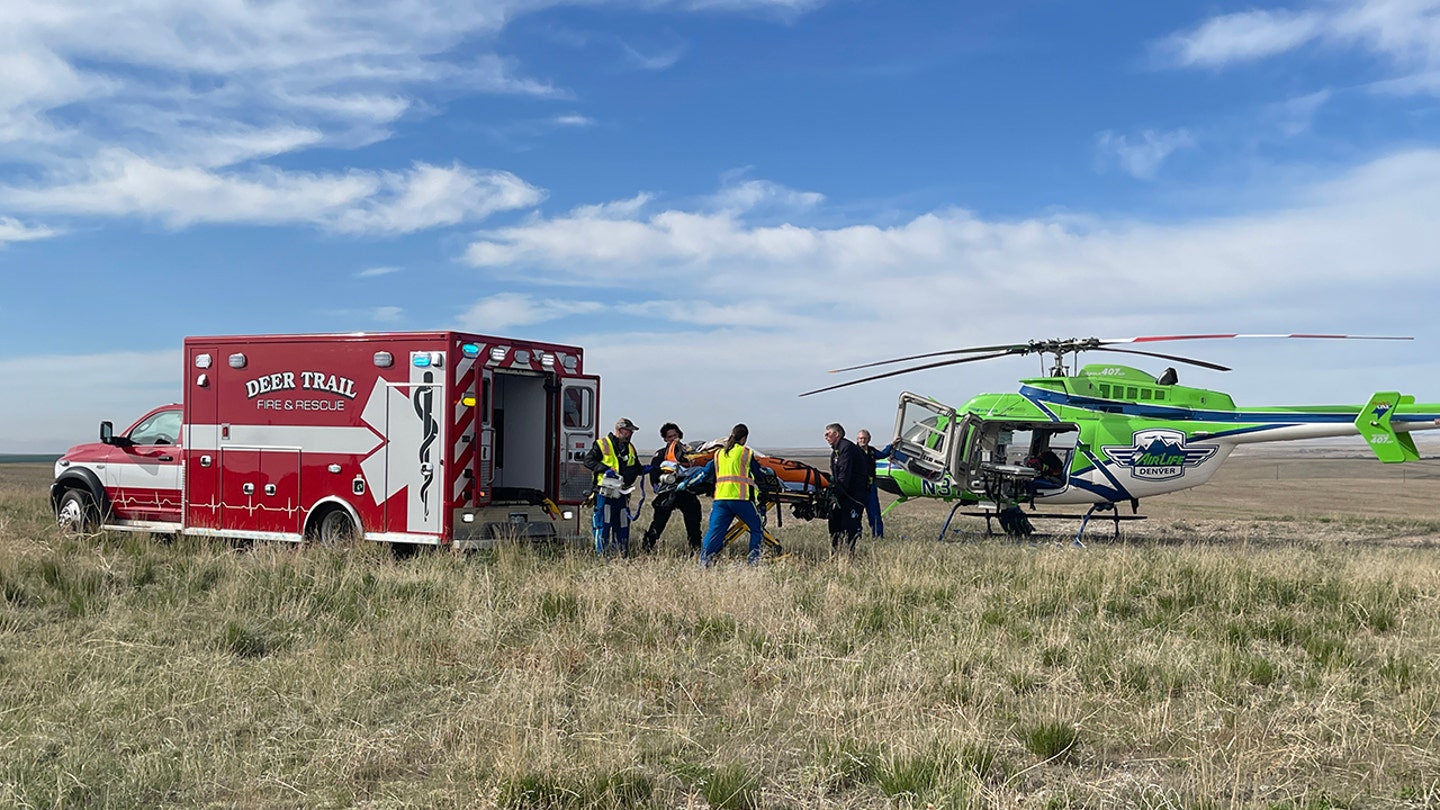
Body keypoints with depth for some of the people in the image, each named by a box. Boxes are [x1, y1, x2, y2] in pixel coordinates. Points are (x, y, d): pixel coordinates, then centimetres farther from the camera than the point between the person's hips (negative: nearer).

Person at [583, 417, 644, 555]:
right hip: (605, 492, -6)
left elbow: (636, 469, 23)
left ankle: (623, 553, 17)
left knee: (622, 524, 10)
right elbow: (588, 461, -10)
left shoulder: (630, 448, 18)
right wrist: (605, 469, -23)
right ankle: (601, 553, 1)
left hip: (622, 493, 6)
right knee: (603, 524, -5)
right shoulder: (602, 444, -3)